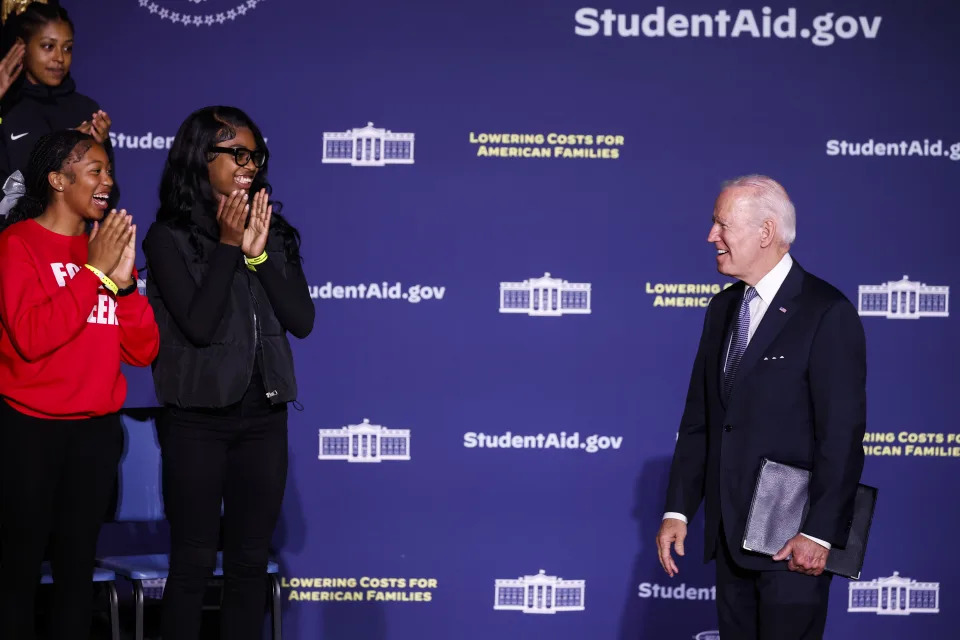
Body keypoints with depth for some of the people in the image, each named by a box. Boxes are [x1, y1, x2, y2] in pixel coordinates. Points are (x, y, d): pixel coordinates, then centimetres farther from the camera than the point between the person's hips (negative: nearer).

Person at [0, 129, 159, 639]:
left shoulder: (110, 248, 10)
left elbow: (143, 351, 4)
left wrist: (123, 281, -10)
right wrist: (94, 272, -17)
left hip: (97, 429, 5)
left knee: (77, 564, 10)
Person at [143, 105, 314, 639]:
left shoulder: (275, 233, 7)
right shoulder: (169, 237, -5)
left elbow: (302, 320, -2)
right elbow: (197, 325, -16)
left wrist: (258, 254, -11)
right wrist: (228, 247, -15)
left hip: (264, 416, 4)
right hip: (198, 419, -4)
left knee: (251, 561, 8)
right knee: (194, 561, 1)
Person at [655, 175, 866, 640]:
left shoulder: (827, 313, -12)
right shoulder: (723, 308, 12)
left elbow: (843, 433, -15)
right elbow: (698, 419, 13)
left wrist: (820, 534, -18)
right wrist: (677, 511, 7)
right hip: (730, 533, 7)